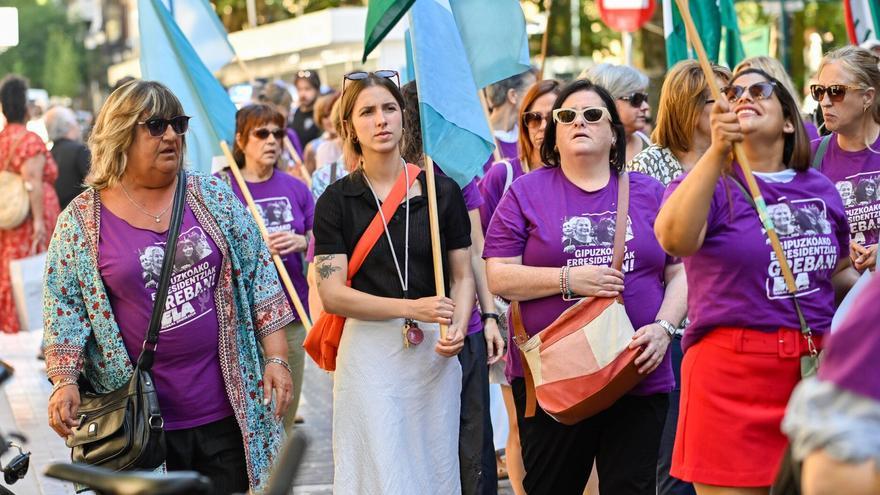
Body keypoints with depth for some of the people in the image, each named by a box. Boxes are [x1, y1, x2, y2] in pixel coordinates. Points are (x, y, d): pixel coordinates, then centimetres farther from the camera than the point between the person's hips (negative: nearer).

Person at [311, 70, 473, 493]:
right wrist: (410, 307, -18)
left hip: (434, 352, 2)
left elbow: (462, 275, 9)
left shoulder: (442, 191, 5)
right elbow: (331, 295, -7)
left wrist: (457, 330, -11)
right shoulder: (335, 200, 0)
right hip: (369, 351, -2)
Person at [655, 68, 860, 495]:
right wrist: (717, 152, -35)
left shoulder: (819, 188, 11)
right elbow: (675, 239, -26)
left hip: (815, 371, 4)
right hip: (731, 377, -4)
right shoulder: (711, 184, -3)